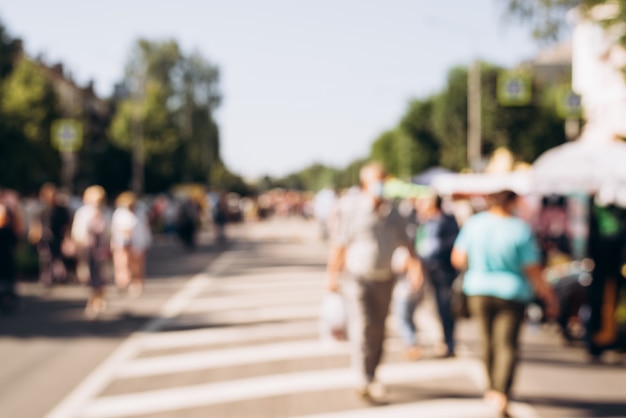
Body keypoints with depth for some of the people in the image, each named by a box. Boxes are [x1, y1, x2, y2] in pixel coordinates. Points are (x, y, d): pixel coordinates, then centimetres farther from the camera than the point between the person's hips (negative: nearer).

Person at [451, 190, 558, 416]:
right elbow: (533, 270, -12)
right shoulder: (521, 230, -15)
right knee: (507, 344, -2)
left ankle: (493, 388, 33)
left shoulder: (473, 223, -7)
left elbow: (458, 259, -1)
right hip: (512, 293, -3)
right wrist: (549, 295, 1)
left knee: (488, 341, 19)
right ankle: (501, 393, -19)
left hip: (479, 290, 3)